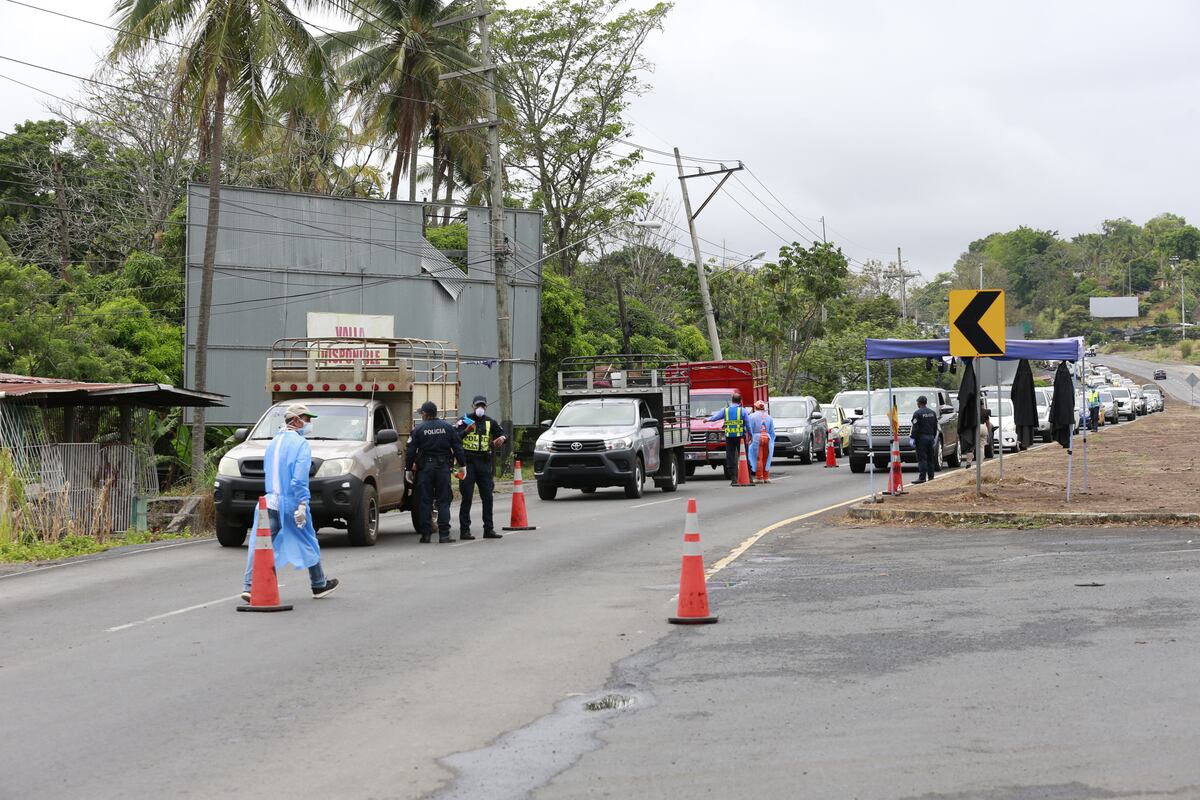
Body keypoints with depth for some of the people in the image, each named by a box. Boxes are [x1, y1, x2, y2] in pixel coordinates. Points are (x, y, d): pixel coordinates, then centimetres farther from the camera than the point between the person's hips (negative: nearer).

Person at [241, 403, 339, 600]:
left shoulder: (273, 442, 14)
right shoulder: (300, 443, -10)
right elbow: (300, 478, -19)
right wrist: (302, 504, -20)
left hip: (270, 502, 6)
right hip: (290, 503, -6)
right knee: (309, 543, 11)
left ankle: (249, 586, -12)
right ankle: (319, 585, 22)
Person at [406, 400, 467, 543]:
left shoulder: (418, 429, 0)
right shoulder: (448, 427, 5)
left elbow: (411, 452, 0)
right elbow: (457, 448, 4)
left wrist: (409, 469, 7)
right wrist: (462, 465, 10)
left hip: (425, 468, -1)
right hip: (443, 467, 1)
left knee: (425, 501, 4)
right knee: (443, 501, 4)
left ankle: (426, 534, 2)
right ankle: (444, 534, -1)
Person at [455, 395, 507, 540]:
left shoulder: (490, 422, 12)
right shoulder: (465, 421, -1)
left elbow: (503, 434, 15)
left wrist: (502, 438, -10)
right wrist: (466, 430, -33)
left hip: (484, 463, 4)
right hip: (468, 462, -4)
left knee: (487, 497, 6)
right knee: (467, 497, -4)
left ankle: (489, 529, 13)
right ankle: (464, 530, -2)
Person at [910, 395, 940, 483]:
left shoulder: (917, 413, -10)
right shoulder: (932, 413, 12)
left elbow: (915, 427, -15)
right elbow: (935, 427, 16)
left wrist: (913, 438, -12)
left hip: (921, 437, -7)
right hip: (930, 437, 7)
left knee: (922, 458, -8)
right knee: (930, 458, 12)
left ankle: (922, 477, -13)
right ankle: (931, 476, 13)